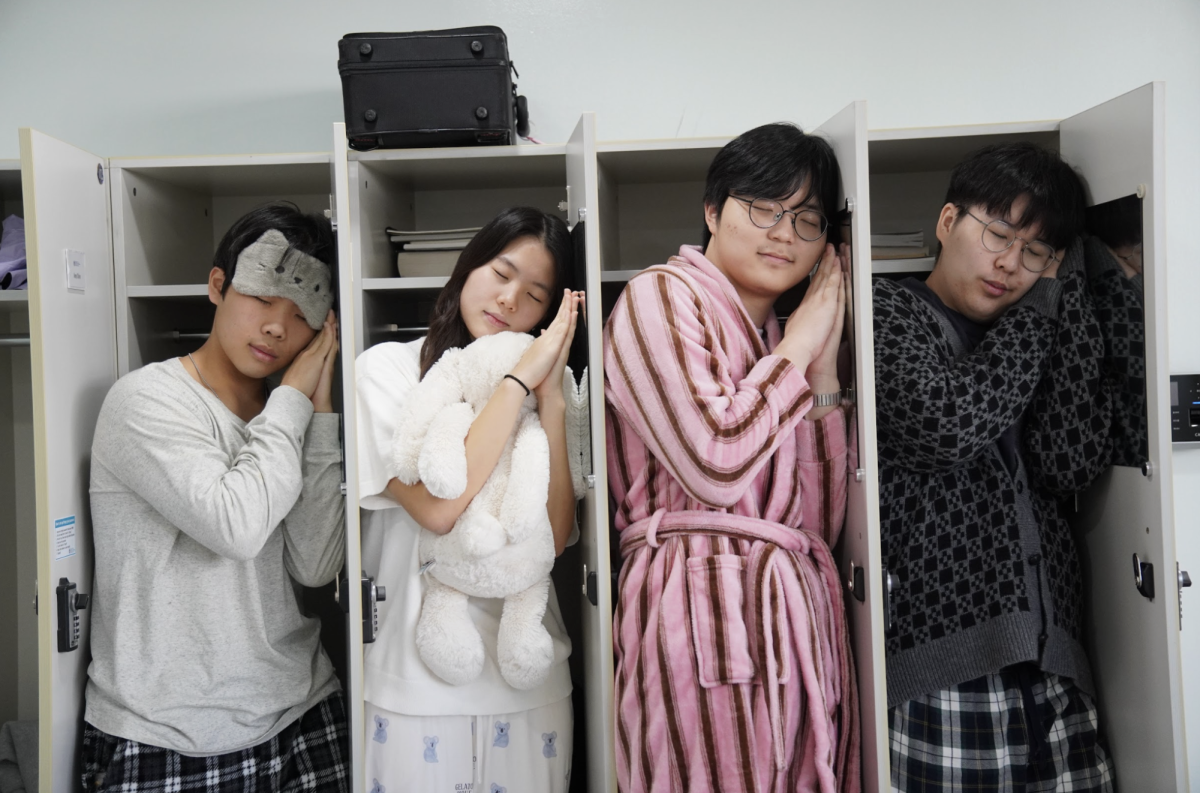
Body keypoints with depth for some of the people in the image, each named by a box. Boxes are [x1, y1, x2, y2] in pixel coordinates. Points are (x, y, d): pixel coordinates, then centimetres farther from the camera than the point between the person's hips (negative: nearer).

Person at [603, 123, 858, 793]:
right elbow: (716, 465, -17)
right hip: (708, 609, -7)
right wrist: (799, 348, -5)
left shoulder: (775, 340, 20)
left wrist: (824, 369, 3)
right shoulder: (660, 296, -2)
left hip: (799, 615, 7)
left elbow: (820, 524, 11)